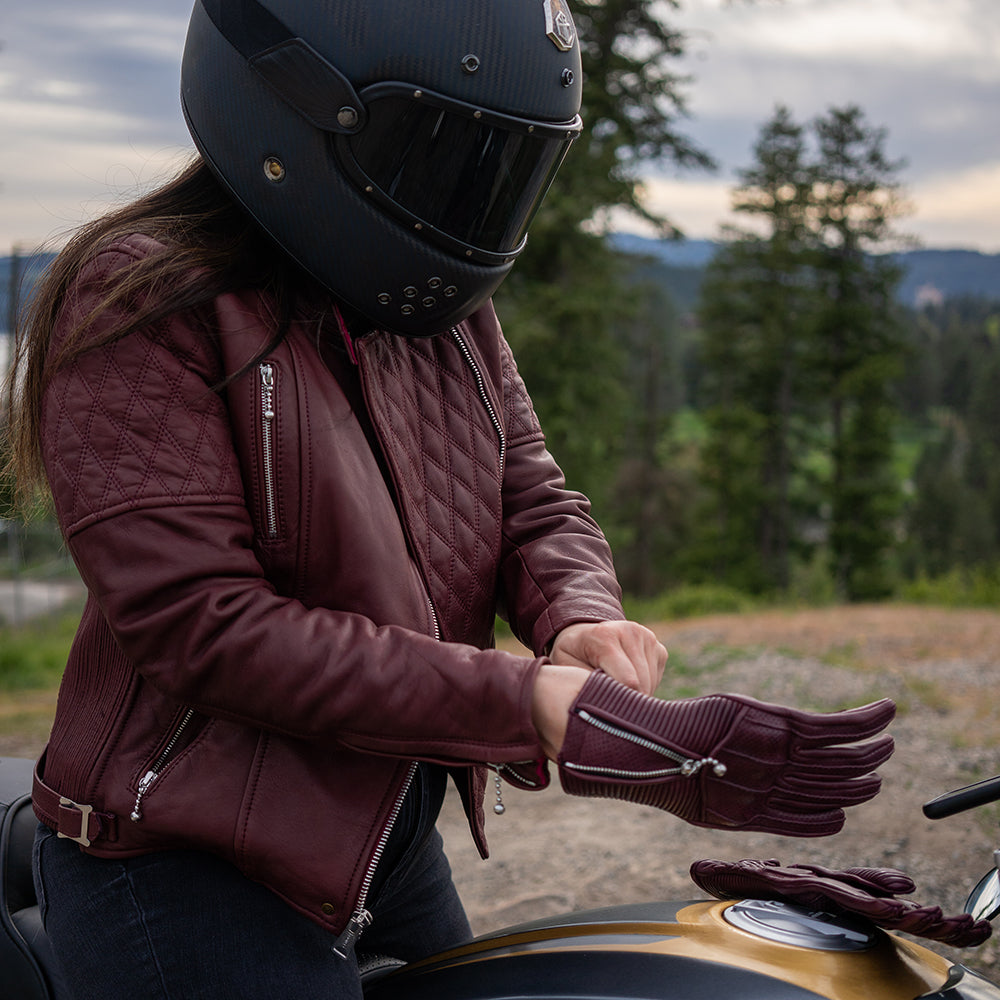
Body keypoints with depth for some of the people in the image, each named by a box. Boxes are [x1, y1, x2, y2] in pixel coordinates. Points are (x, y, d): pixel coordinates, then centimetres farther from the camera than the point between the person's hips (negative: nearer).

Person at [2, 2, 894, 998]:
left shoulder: (450, 310, 7)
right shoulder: (146, 299, -18)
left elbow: (531, 499, 6)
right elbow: (201, 624, -26)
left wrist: (579, 619, -19)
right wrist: (539, 713, -33)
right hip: (186, 871, -7)